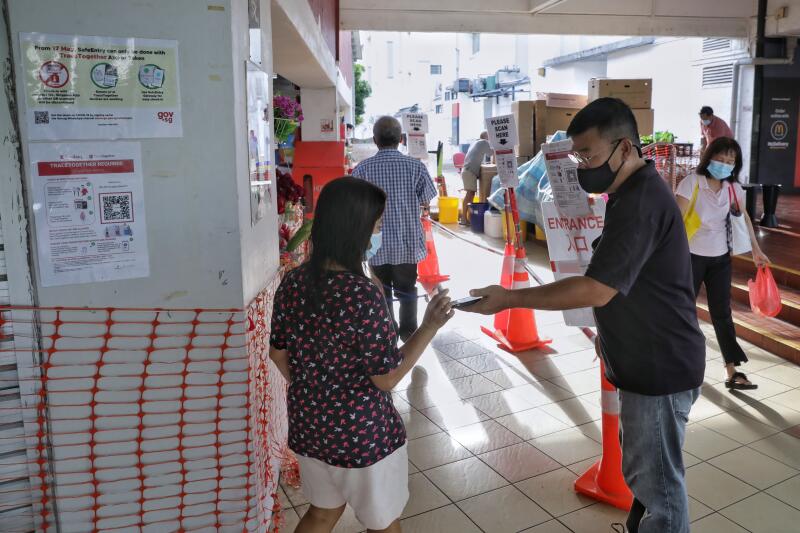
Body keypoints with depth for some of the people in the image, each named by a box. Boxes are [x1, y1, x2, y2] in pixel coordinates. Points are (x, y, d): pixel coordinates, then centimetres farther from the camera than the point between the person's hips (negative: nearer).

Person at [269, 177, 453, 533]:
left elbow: (278, 354, 5)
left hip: (308, 424, 7)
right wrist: (430, 327, -15)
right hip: (362, 433, -6)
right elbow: (386, 379, -20)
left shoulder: (292, 283, -7)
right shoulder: (364, 295, -28)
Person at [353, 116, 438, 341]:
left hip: (376, 243, 0)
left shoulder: (362, 169, -10)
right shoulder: (416, 166, -10)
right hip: (407, 242, 1)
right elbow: (426, 200, 1)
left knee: (381, 292, 15)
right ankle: (409, 332, 28)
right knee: (407, 290, 18)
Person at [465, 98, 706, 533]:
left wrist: (509, 299, -26)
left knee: (657, 480, 6)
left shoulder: (641, 201, -25)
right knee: (644, 470, 24)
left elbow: (596, 290, -30)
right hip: (648, 360, 10)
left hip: (660, 367, -10)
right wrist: (611, 328, 14)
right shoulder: (633, 192, 9)